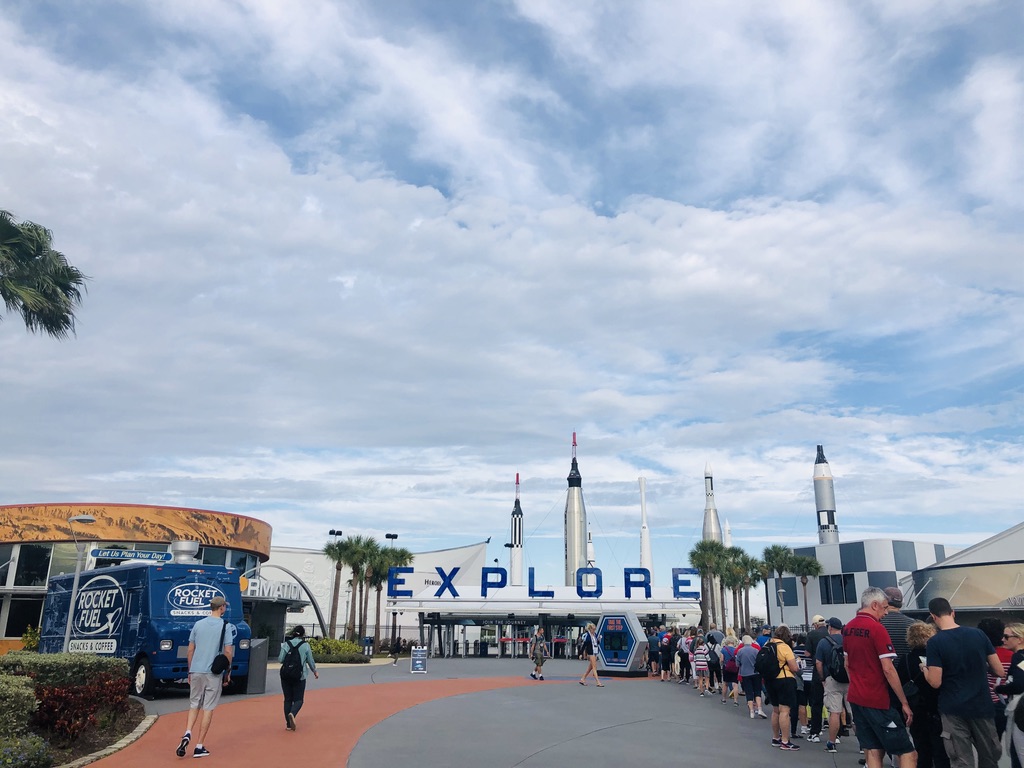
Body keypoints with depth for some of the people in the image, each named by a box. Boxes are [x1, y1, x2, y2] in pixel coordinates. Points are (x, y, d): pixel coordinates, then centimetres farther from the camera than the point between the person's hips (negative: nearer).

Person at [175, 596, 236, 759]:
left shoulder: (198, 624, 7)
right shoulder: (226, 626, -5)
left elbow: (190, 650, 9)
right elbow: (228, 652, -8)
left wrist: (190, 672, 18)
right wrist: (228, 672, 4)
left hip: (196, 671, 4)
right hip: (214, 672, -3)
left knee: (194, 705, 17)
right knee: (208, 709, 4)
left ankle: (187, 734, -6)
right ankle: (199, 746, 6)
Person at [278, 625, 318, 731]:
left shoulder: (286, 644, -1)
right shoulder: (305, 645, -3)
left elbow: (280, 659, -4)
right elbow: (310, 661, 3)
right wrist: (315, 671, 19)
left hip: (286, 676, 2)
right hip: (300, 677, -2)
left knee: (288, 699, 11)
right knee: (298, 699, 6)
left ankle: (289, 724, 10)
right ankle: (292, 714, -23)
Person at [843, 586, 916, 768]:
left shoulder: (848, 628, 9)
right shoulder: (877, 628, -15)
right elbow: (888, 669, -17)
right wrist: (904, 702, -11)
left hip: (855, 698, 8)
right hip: (878, 701, -8)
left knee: (873, 752, 9)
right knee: (907, 752, -2)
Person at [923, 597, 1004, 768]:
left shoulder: (935, 642, -13)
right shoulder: (978, 634, -2)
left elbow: (935, 682, -14)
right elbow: (999, 671, 2)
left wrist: (924, 668, 5)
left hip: (953, 710, -3)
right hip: (981, 706, 4)